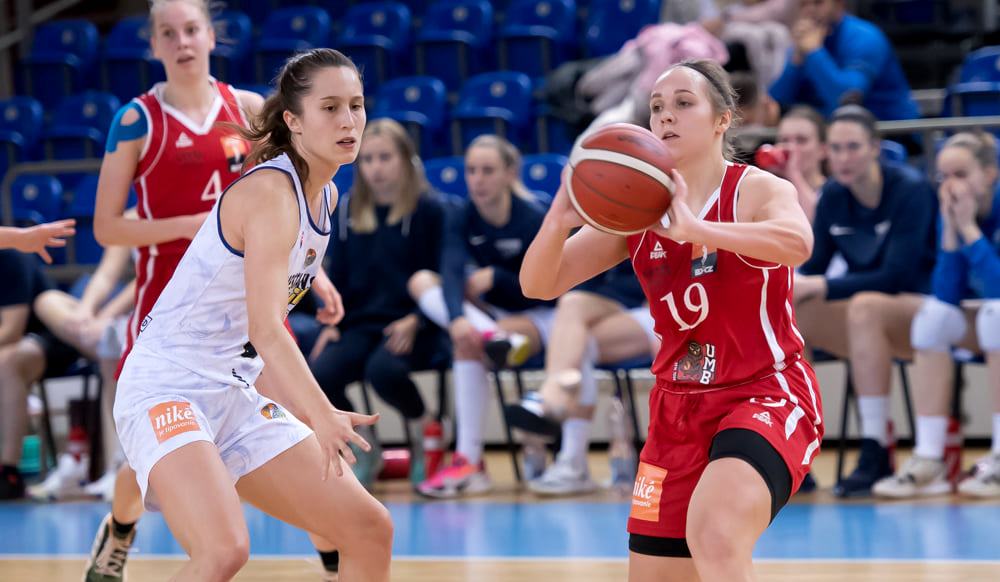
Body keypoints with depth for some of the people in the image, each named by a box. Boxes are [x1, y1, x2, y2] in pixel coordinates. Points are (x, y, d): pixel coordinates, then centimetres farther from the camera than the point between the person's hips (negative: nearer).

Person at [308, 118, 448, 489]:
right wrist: (332, 323, 1)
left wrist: (415, 322, -18)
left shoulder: (428, 210, 0)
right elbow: (338, 276, 17)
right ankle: (364, 450, 3)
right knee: (318, 375, -26)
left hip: (411, 329, -4)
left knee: (382, 369, -37)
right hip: (361, 324, 4)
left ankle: (424, 429, -3)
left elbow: (438, 276, -3)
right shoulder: (347, 212, 13)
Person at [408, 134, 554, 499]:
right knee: (421, 281, -18)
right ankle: (493, 338, -40)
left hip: (537, 317, -6)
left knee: (467, 344, -35)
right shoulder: (463, 216, -6)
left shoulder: (534, 219, -17)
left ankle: (469, 462, -35)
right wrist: (457, 317, -44)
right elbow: (452, 271, -24)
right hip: (491, 313, 6)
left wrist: (496, 277, -23)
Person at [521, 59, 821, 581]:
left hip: (766, 396, -6)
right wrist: (559, 220, -24)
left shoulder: (758, 190, -10)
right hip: (678, 409, 6)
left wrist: (692, 229, -46)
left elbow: (797, 242, -34)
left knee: (713, 536, -32)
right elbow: (538, 285, -2)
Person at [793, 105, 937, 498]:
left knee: (865, 306, -37)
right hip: (871, 318, 7)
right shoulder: (833, 196, 2)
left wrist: (819, 286, -26)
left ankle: (876, 456, -36)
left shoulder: (910, 190, -16)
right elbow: (814, 267, 4)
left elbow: (895, 276, -22)